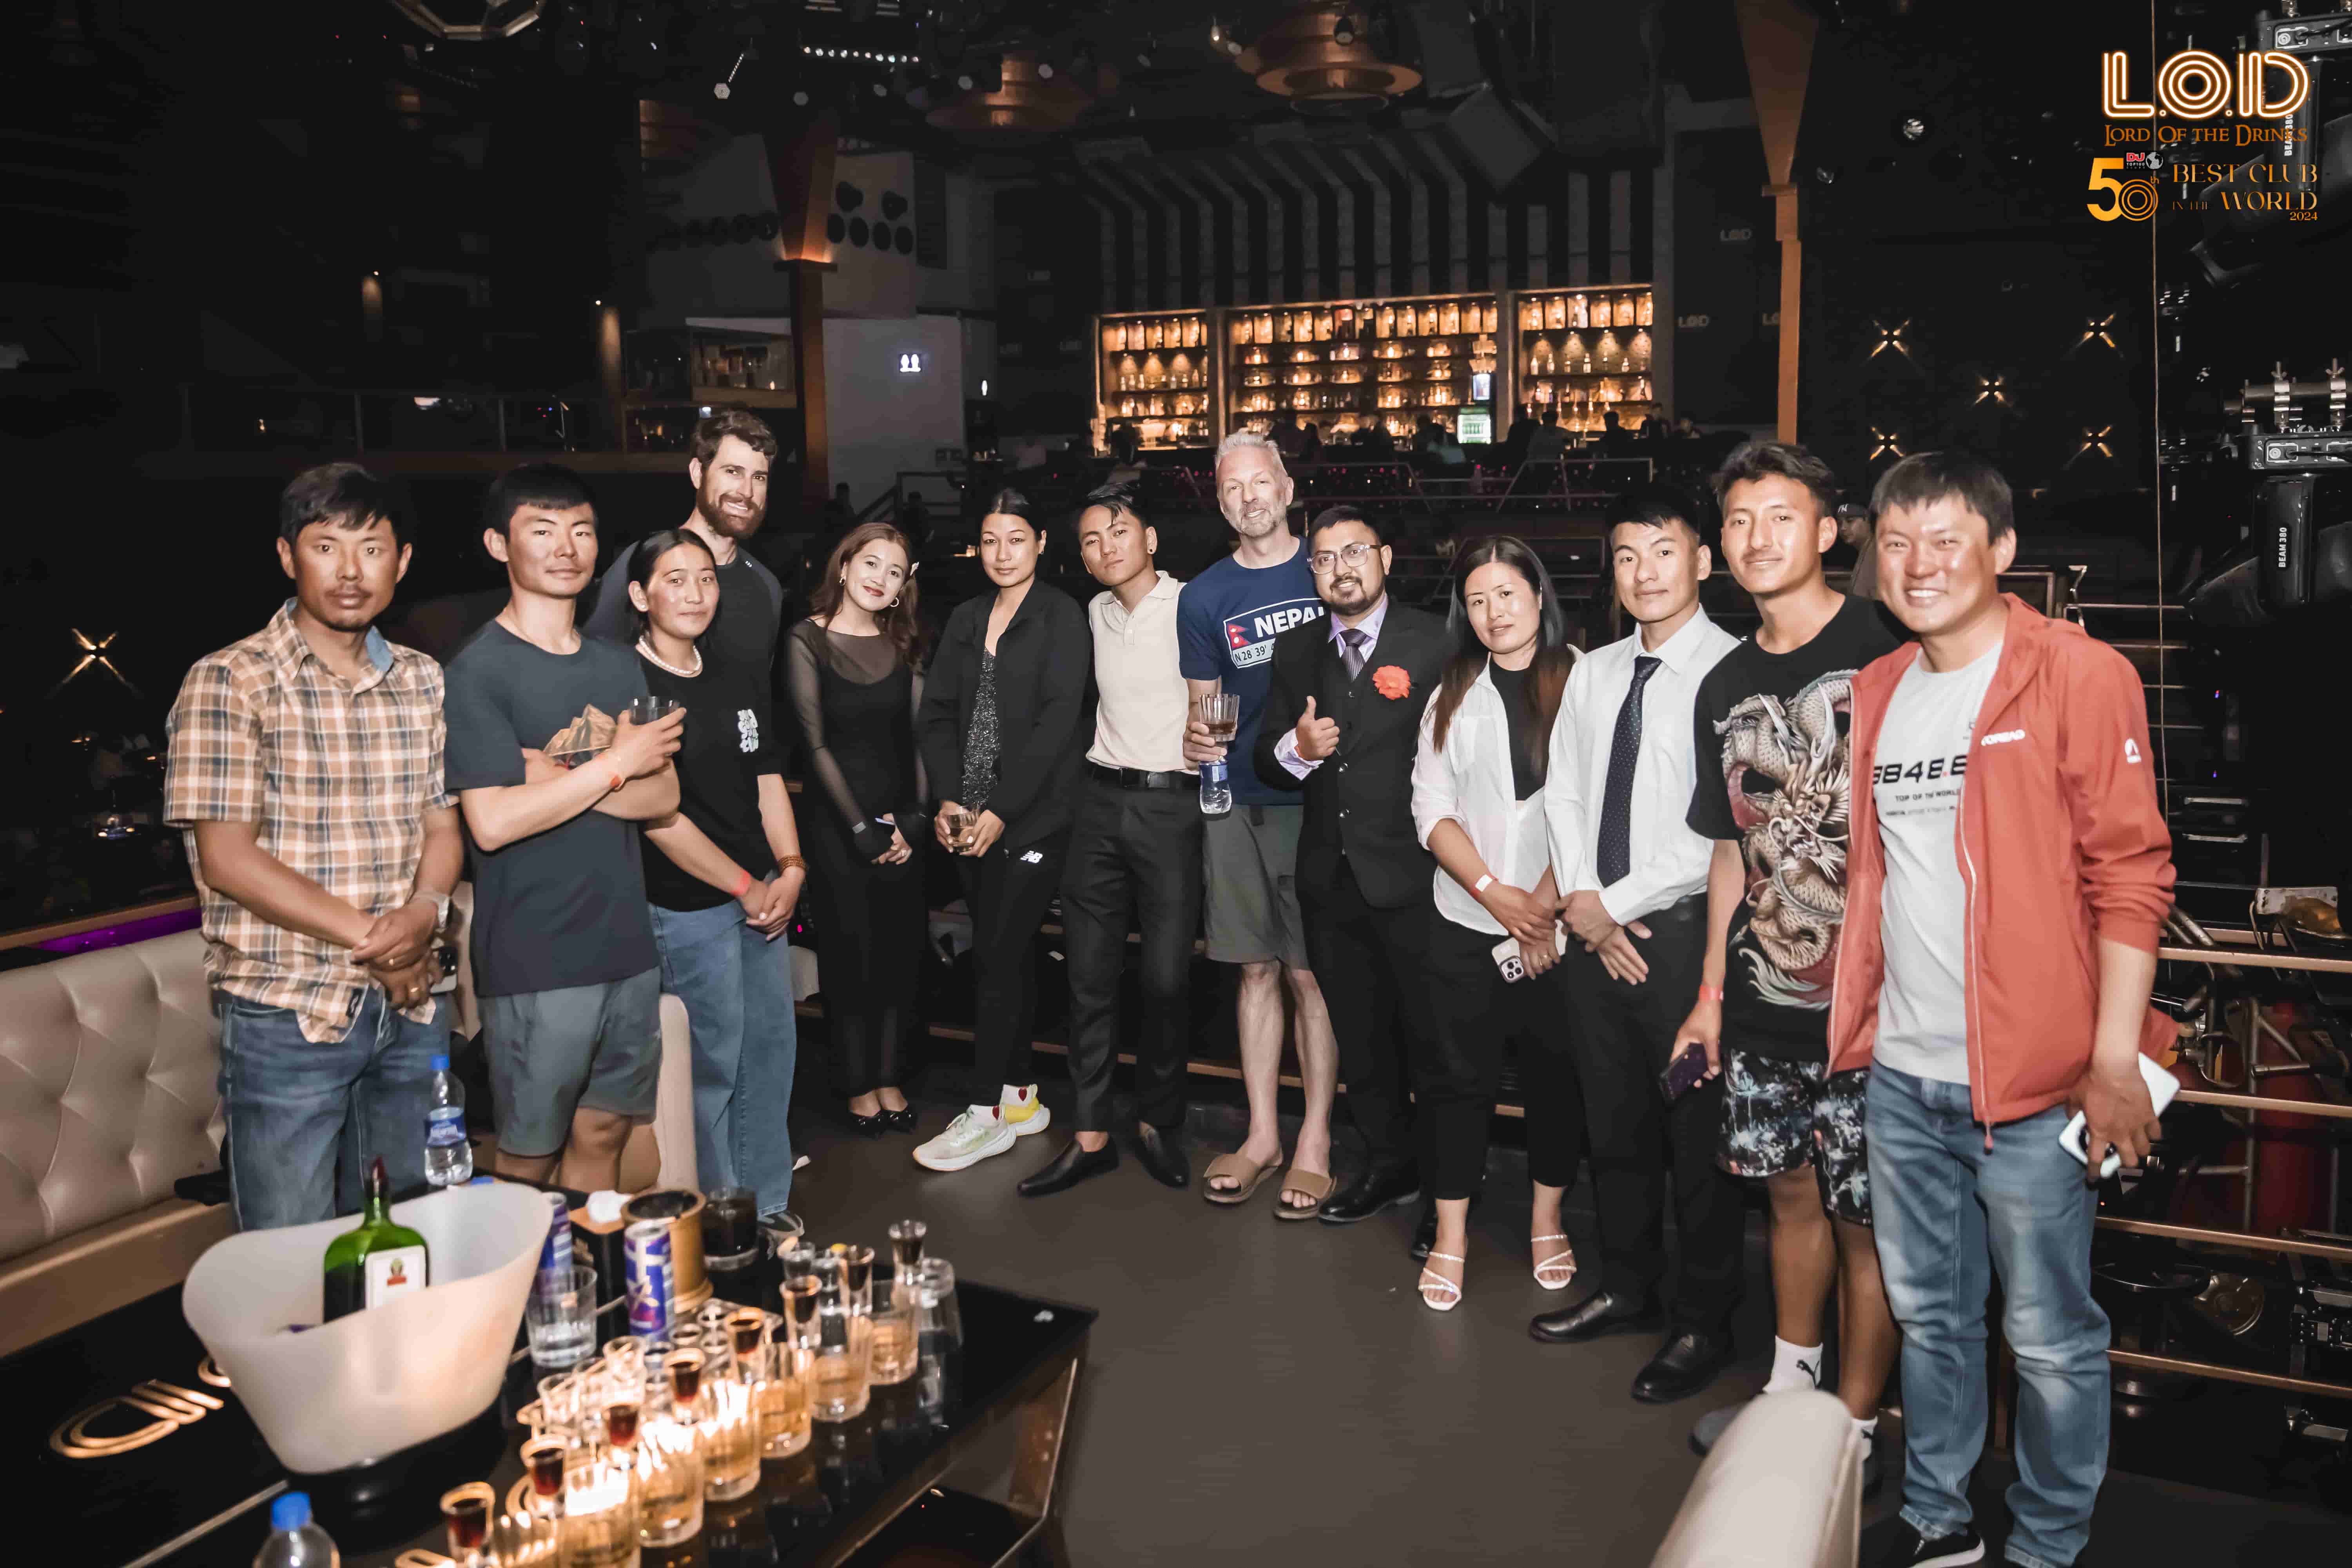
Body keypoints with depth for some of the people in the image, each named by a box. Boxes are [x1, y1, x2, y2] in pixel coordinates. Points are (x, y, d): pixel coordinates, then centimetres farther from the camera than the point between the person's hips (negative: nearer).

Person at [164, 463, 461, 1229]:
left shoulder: (422, 682, 9)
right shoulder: (229, 683, -8)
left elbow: (443, 827, 9)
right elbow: (228, 858, -13)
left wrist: (425, 912, -12)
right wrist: (368, 936, -15)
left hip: (409, 1007, 5)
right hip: (285, 1014, -5)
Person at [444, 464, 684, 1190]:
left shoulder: (620, 665, 12)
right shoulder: (479, 671, -8)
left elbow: (663, 796, 3)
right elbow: (493, 823, -17)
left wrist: (560, 778, -12)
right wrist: (615, 765, -13)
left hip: (628, 946, 6)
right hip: (535, 964, -6)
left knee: (603, 1135, 16)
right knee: (529, 1158, 6)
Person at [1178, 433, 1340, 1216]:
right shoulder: (1204, 596, 7)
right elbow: (1202, 705, 11)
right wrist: (1196, 739, -10)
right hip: (1238, 801, 3)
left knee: (1312, 973, 0)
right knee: (1256, 969, 9)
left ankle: (1315, 1142, 12)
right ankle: (1262, 1135, 21)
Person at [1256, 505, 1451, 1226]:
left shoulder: (1435, 642, -7)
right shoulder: (1296, 651, 9)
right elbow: (1266, 761, 8)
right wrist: (1295, 749, -14)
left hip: (1411, 876, -5)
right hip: (1330, 877, 6)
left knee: (1429, 1029, 5)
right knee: (1357, 1033, 18)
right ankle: (1390, 1164, 36)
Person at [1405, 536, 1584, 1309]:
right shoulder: (1453, 693, 10)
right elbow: (1432, 808, 3)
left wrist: (1548, 901, -11)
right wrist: (1495, 891, -9)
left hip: (1560, 920, -2)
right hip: (1466, 918, 2)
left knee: (1557, 1070, 8)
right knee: (1457, 1074, 6)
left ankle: (1547, 1222, 27)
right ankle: (1450, 1233, 18)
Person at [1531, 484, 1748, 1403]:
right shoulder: (1592, 674, 11)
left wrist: (1618, 902, -12)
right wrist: (1579, 900, -1)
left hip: (1683, 930, -6)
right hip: (1592, 929, 6)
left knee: (1697, 1135, 6)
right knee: (1613, 1122, 17)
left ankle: (1702, 1321, 24)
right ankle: (1628, 1291, 34)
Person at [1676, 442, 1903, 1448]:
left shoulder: (1885, 653, -9)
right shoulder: (1726, 686, 11)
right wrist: (1712, 990, 17)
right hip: (1761, 1000, 6)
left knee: (1864, 1217, 5)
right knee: (1792, 1195, 19)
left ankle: (1854, 1430, 22)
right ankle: (1787, 1393, 36)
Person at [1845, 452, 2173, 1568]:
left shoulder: (2077, 676, -7)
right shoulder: (1876, 692, 11)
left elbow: (2129, 877, -10)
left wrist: (2116, 1060, -14)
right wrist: (1858, 1025, 13)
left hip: (2030, 1079, -5)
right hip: (1900, 1073, 6)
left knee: (2049, 1333, 7)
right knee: (1928, 1313, 17)